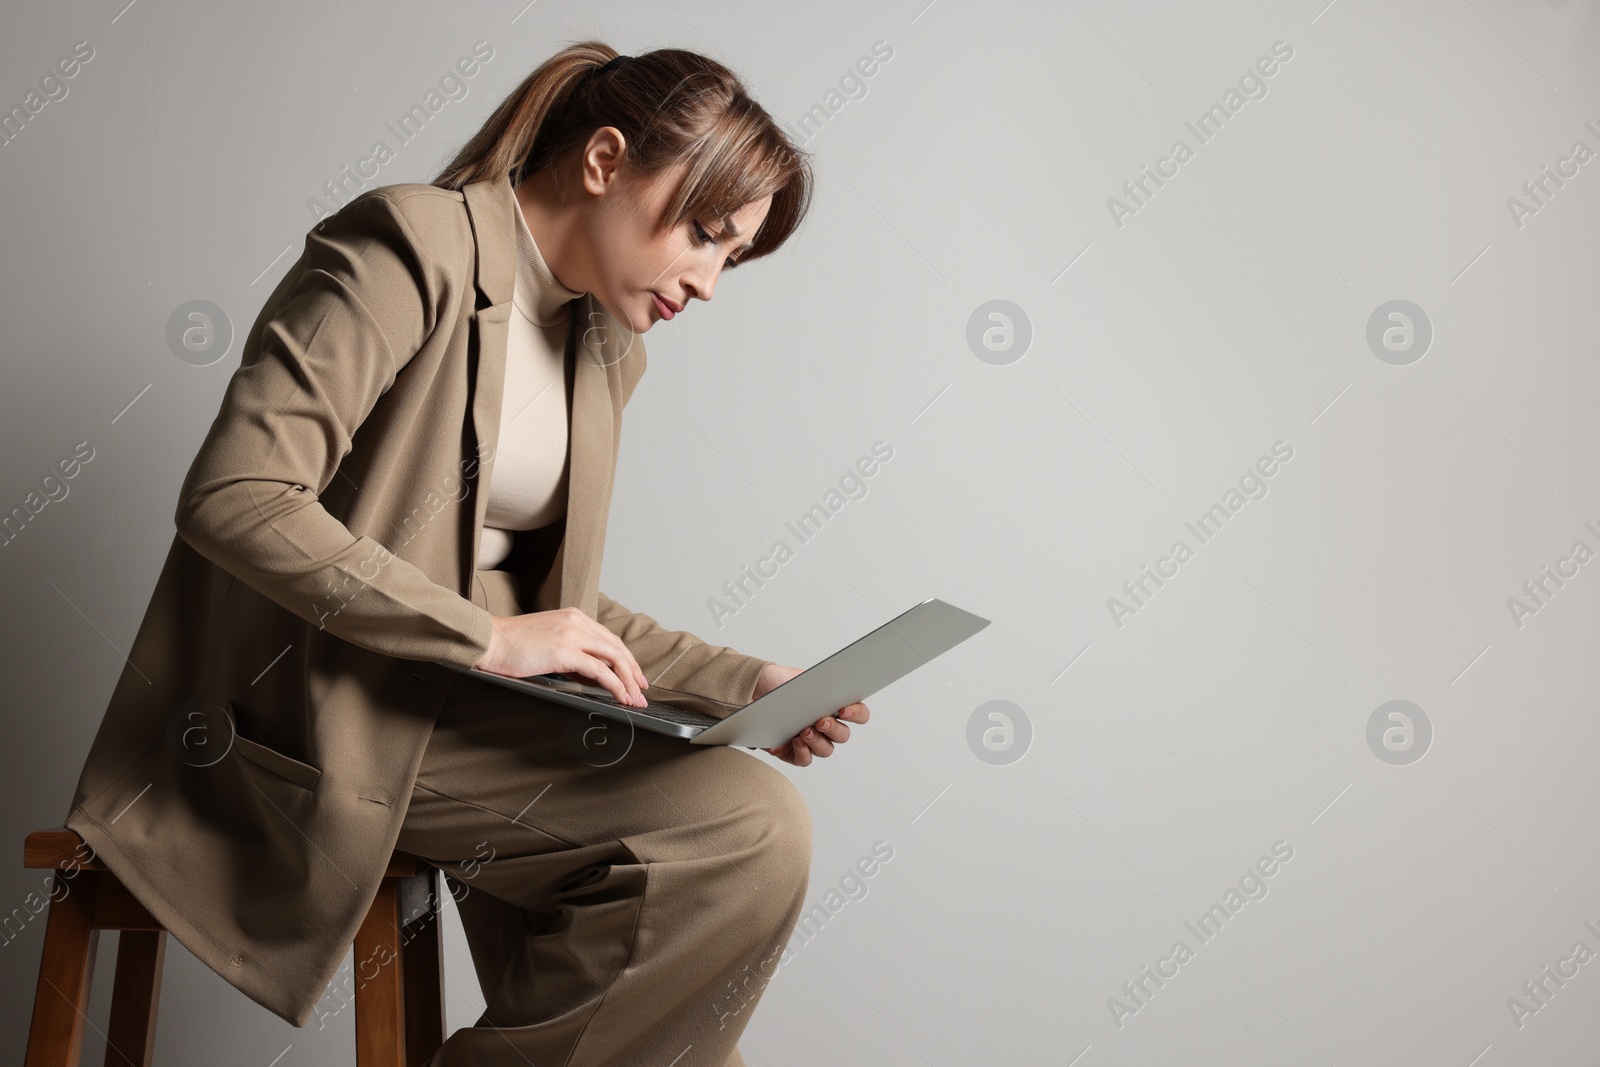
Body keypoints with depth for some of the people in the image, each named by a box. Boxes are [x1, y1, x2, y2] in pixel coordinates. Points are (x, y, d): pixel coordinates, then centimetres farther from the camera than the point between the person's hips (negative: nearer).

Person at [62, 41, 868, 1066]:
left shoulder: (607, 348, 14)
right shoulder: (411, 247, -11)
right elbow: (233, 497, -21)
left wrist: (743, 684, 2)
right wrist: (490, 636, -22)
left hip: (466, 709, 8)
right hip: (315, 712, -8)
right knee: (755, 827, -21)